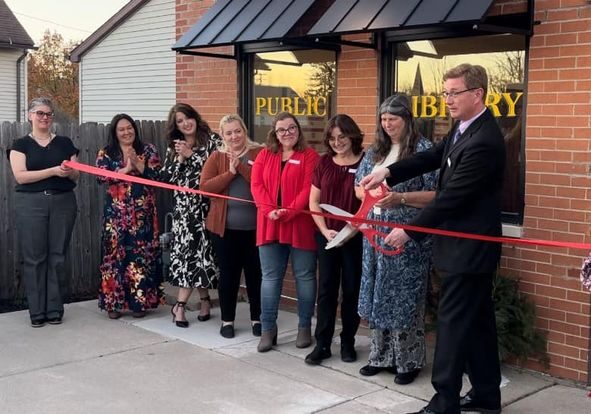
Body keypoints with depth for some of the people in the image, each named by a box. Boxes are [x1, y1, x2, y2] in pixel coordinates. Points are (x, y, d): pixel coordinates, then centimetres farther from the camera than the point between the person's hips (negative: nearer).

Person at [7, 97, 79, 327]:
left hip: (63, 202, 2)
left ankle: (55, 310, 11)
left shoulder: (65, 143, 12)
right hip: (31, 204, -2)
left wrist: (69, 171, -13)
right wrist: (54, 171, -16)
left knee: (57, 257, 3)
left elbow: (76, 175, 11)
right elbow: (20, 176, -8)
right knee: (34, 258, -1)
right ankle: (37, 312, 6)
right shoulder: (21, 144, 5)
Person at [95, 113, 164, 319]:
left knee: (141, 252, -2)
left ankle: (139, 301, 7)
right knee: (115, 252, -1)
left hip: (142, 211, 0)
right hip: (116, 211, 0)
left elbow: (156, 176, -3)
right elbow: (101, 178, -6)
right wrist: (126, 168, -11)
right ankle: (113, 302, 6)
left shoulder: (148, 150, 8)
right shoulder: (105, 153, 8)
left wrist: (136, 161, -13)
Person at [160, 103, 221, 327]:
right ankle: (204, 299, 6)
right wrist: (179, 159, -5)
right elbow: (166, 179, 7)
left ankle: (180, 305, 6)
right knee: (186, 251, -5)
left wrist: (191, 155, -10)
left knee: (200, 251, -4)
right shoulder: (174, 148, 15)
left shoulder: (212, 140, 2)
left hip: (205, 205, -3)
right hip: (183, 207, 4)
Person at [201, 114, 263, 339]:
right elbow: (205, 186, -6)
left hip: (255, 226, -1)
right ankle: (227, 320, 21)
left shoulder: (259, 153, -1)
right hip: (225, 226, 1)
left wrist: (241, 166, -16)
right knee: (228, 274, 9)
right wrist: (230, 173, -13)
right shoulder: (216, 157, 5)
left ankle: (257, 319, 23)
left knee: (255, 273, 8)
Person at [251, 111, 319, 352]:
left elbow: (309, 189, -9)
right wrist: (269, 210, -14)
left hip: (300, 225, -3)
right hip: (270, 225, 3)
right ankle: (268, 329, 13)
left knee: (304, 276, 5)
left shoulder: (309, 155, 0)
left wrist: (289, 212, -19)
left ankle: (305, 327, 17)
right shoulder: (265, 155, 11)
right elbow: (256, 185, 1)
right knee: (270, 277, 6)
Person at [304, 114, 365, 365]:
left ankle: (348, 343, 19)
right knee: (326, 289, 6)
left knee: (352, 290, 6)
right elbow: (313, 201, 6)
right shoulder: (324, 163, 5)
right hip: (326, 236, 3)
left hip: (356, 237, -2)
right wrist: (325, 230, -5)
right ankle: (322, 344, 13)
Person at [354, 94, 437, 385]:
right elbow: (359, 186, 16)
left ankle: (409, 361, 14)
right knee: (378, 296, 11)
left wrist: (400, 198, -23)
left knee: (404, 298, 0)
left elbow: (436, 195, -13)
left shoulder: (423, 149, -8)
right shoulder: (376, 150, 12)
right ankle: (381, 356, 23)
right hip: (376, 234, 6)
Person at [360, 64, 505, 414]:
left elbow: (451, 197, -24)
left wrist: (410, 232, -18)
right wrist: (389, 172, -3)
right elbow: (434, 157, 11)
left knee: (453, 322, -4)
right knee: (477, 320, 16)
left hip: (469, 247, -10)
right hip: (469, 245, 10)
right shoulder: (464, 128, 8)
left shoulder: (484, 142, -24)